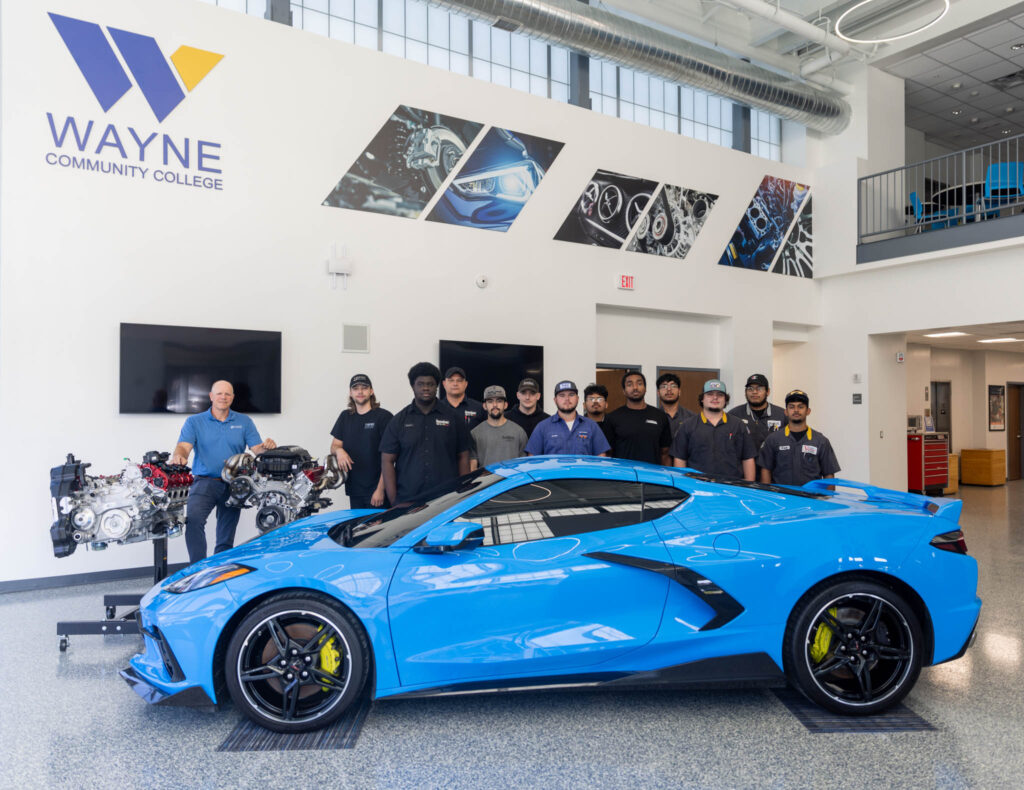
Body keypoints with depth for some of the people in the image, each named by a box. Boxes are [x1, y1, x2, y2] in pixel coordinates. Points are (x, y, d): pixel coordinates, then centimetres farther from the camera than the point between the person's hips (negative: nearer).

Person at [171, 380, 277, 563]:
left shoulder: (244, 422, 12)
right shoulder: (194, 422, 8)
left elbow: (256, 449, 2)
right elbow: (183, 447, -6)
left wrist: (266, 446, -22)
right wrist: (178, 456, -30)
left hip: (233, 485, 2)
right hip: (204, 481, -2)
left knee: (226, 538, 8)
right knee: (193, 519, -27)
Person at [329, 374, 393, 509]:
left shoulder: (384, 416, -5)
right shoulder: (345, 417, 14)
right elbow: (334, 446, 15)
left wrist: (381, 489, -13)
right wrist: (339, 450, -10)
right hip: (353, 489, 5)